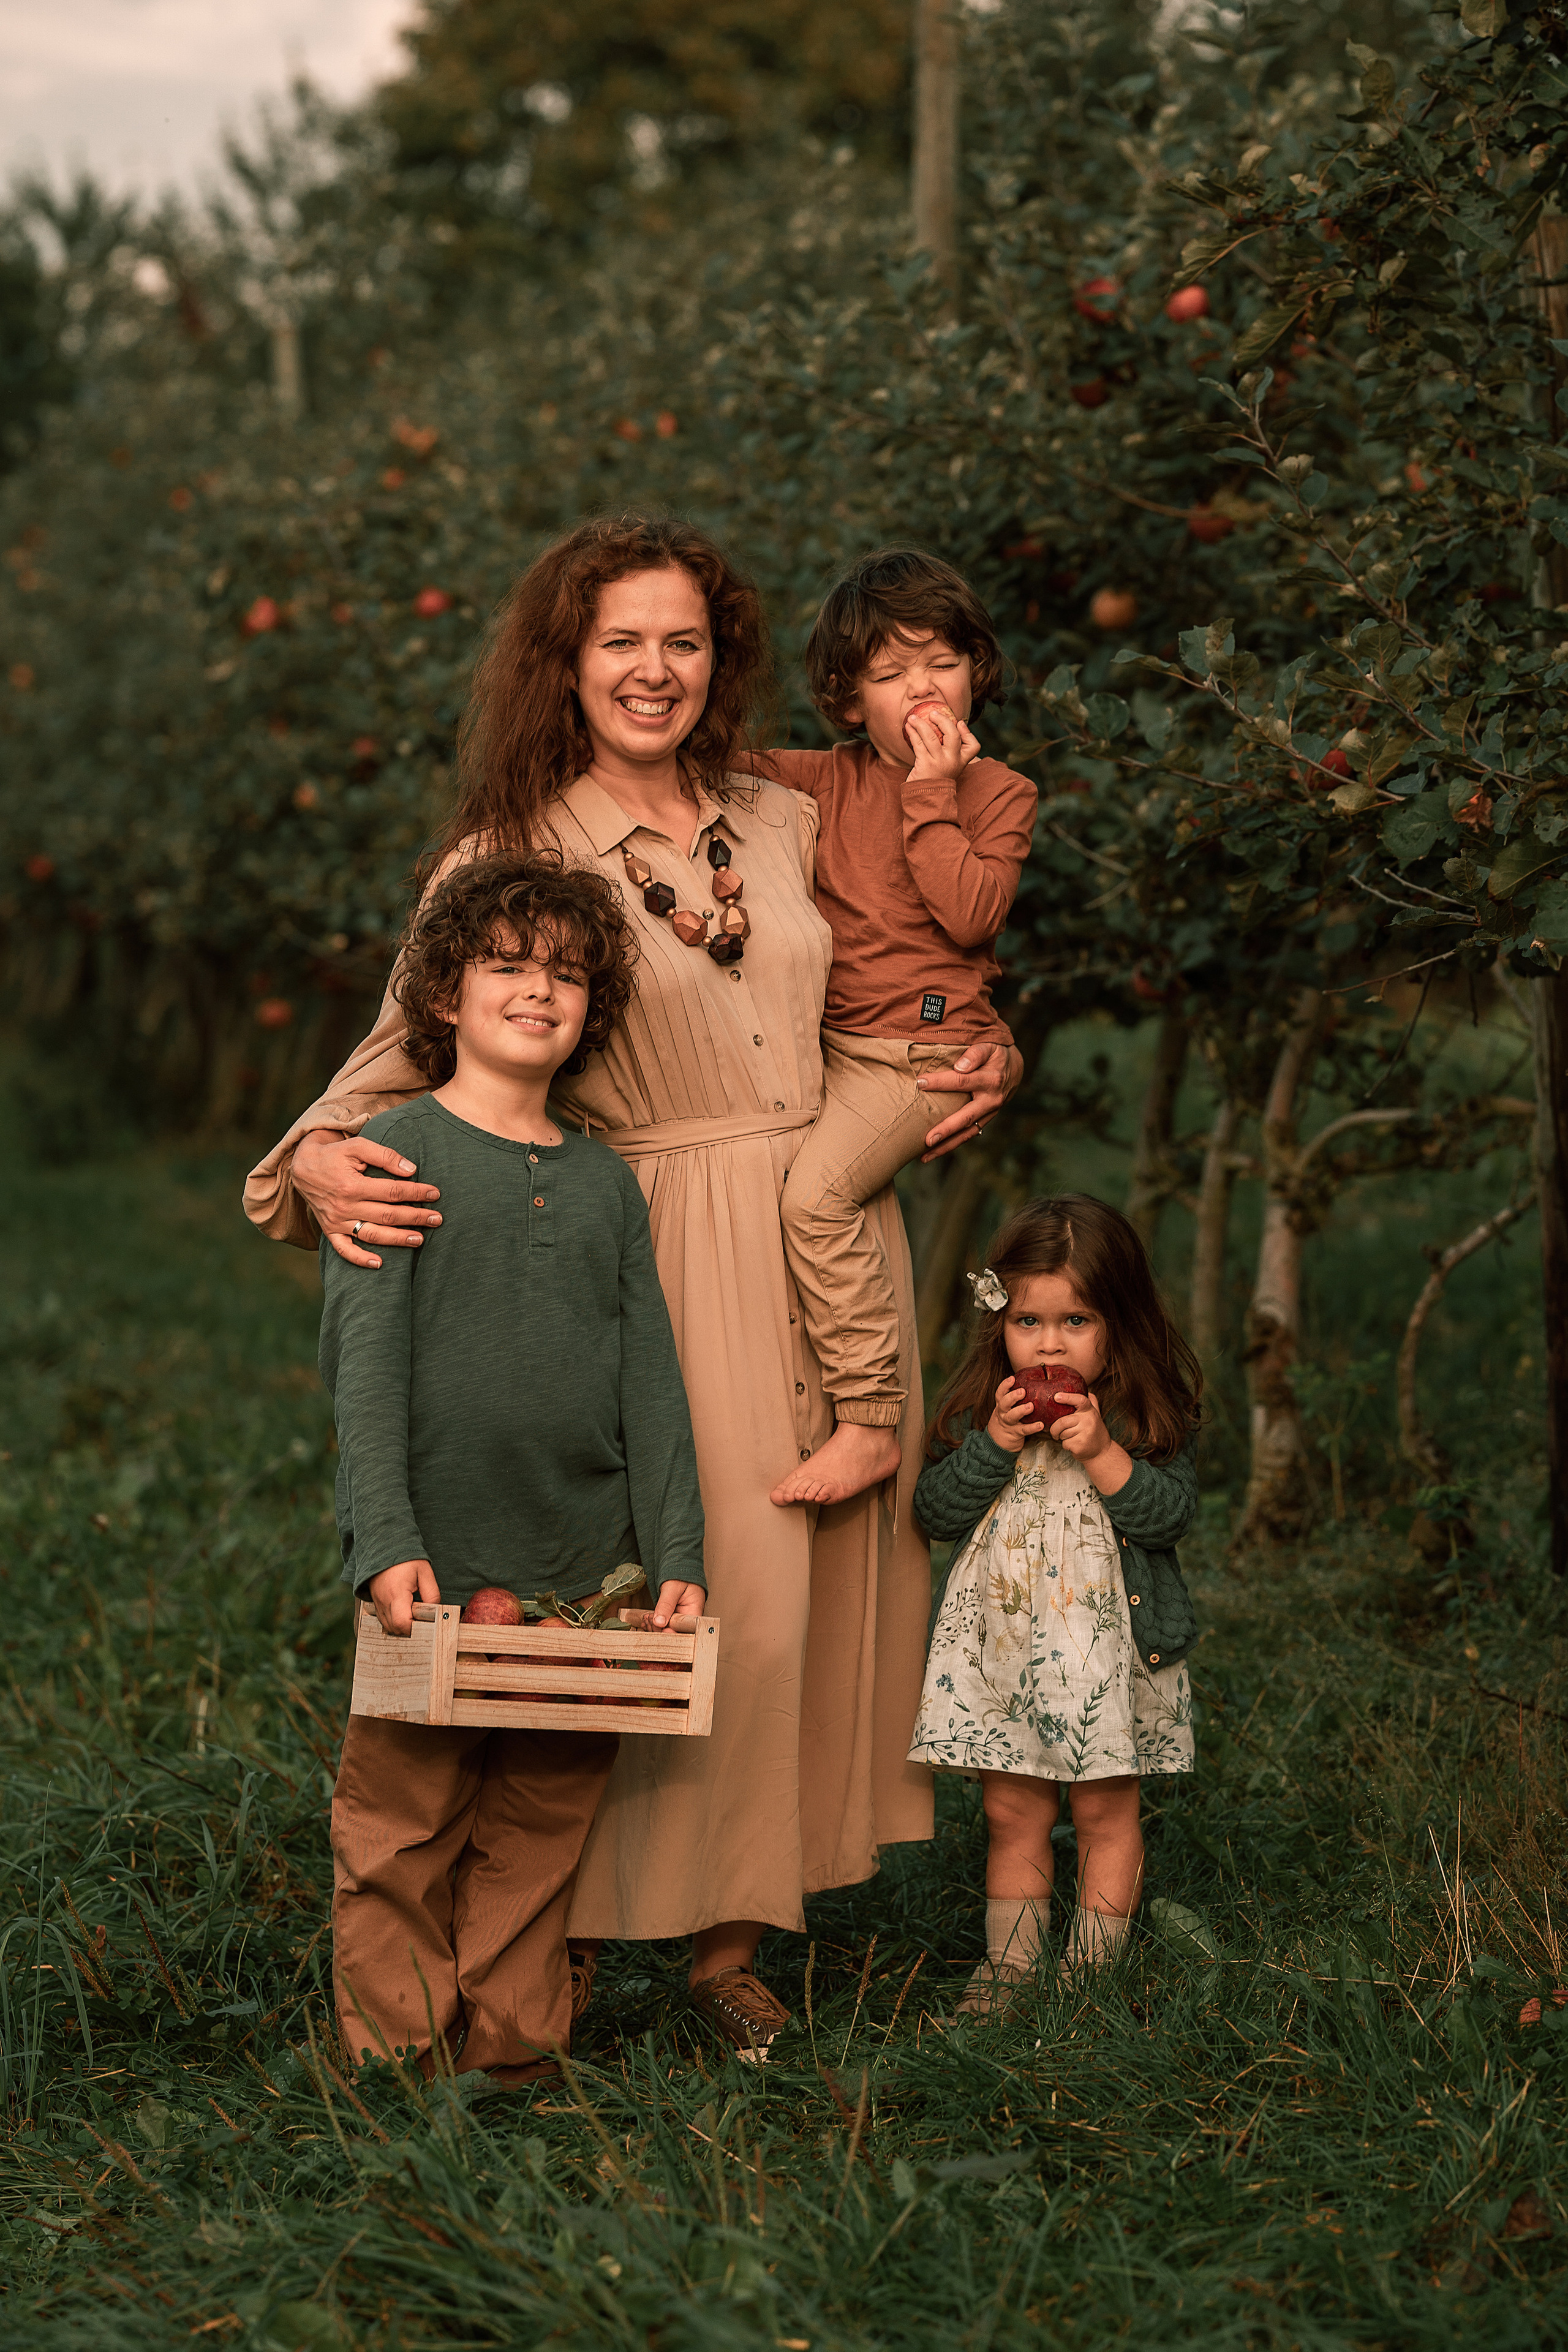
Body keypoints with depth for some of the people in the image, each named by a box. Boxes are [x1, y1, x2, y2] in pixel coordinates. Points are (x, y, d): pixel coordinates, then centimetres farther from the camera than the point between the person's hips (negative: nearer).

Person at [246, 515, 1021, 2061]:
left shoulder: (786, 827, 12)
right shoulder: (509, 857, -1)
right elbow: (404, 1053, -4)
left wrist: (976, 1071, 8)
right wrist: (321, 1157, -23)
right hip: (674, 1253, -5)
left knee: (836, 1561, 5)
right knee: (707, 1577, -12)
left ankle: (735, 1934, 16)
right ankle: (595, 1919, 4)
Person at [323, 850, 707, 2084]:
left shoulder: (607, 1182, 12)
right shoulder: (396, 1154, -1)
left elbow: (651, 1379, 11)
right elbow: (365, 1364, -8)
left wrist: (677, 1551, 3)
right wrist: (387, 1540, -18)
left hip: (582, 1566, 4)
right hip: (439, 1564, -4)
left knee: (546, 1821, 8)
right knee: (406, 1824, 1)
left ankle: (514, 2046, 20)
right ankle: (398, 2052, 13)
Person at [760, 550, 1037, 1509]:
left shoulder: (1001, 792, 0)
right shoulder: (830, 779, 12)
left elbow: (970, 914, -14)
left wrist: (931, 793, -13)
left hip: (930, 1045, -7)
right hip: (830, 1042, 7)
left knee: (817, 1190, -27)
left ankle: (870, 1425, -23)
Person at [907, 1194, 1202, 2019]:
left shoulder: (1150, 1415, -5)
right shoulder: (978, 1410, 1)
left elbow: (1170, 1515, -11)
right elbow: (936, 1510, -3)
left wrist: (1103, 1454, -22)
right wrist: (993, 1446, -16)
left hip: (1107, 1648, -2)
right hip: (1004, 1644, 2)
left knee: (1105, 1810, 6)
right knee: (1011, 1813, 9)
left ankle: (1092, 1969, 16)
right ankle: (1008, 1962, 18)